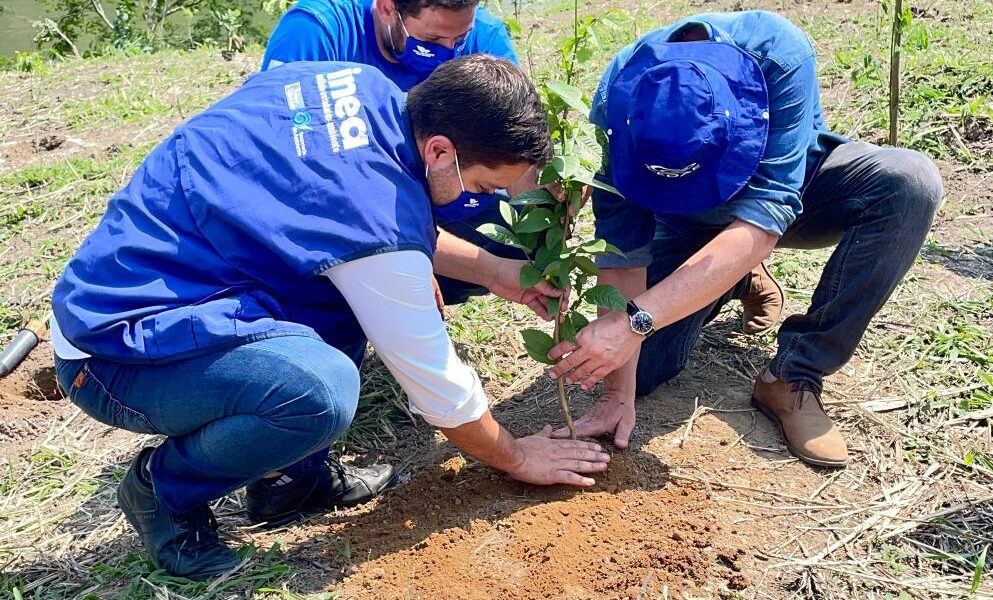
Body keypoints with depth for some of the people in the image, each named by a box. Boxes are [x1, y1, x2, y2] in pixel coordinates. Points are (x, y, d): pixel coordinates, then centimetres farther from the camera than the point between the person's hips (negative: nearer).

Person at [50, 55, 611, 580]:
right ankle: (166, 486, 0)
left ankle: (291, 476, 13)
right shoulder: (376, 223, -26)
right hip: (114, 348, -9)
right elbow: (437, 382, -13)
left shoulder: (361, 85, -3)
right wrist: (517, 456, 4)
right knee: (325, 390, -33)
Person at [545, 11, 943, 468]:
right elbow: (623, 250, -27)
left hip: (789, 193, 0)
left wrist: (637, 320, -50)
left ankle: (793, 378, -19)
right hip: (687, 225, 1)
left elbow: (762, 221, -42)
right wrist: (618, 394, -27)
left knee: (909, 182, -30)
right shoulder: (615, 103, -31)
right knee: (639, 370, -13)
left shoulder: (780, 56, -37)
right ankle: (741, 280, 15)